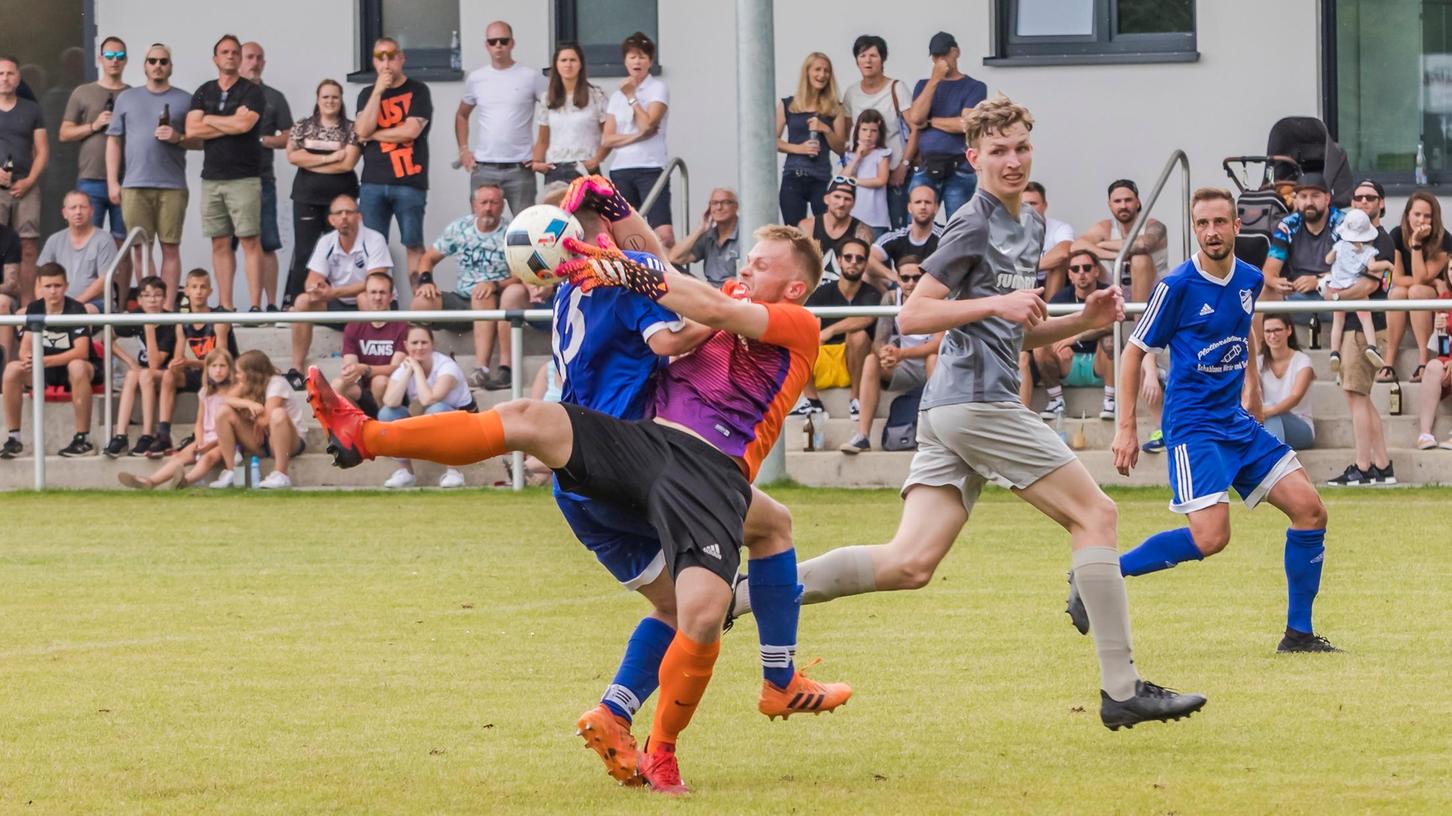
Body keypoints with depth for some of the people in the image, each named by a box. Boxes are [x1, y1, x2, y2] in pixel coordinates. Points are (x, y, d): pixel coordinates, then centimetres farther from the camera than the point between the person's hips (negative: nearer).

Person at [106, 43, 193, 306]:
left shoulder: (184, 100, 10)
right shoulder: (127, 98, 14)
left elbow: (200, 140, 9)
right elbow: (114, 141, 11)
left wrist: (178, 138, -11)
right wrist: (112, 182, 2)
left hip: (172, 186, -1)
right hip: (134, 185, 1)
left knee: (170, 248, -2)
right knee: (141, 247, -1)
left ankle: (168, 307, -1)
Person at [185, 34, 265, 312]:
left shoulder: (251, 92, 1)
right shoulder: (204, 93, 14)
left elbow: (244, 123, -16)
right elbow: (191, 130, 2)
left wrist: (210, 120, -1)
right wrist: (230, 126, -5)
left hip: (244, 178, -5)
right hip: (212, 177, 5)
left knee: (250, 241, -8)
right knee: (220, 243, 5)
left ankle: (255, 306, -11)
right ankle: (225, 305, 7)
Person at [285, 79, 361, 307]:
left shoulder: (351, 129, 3)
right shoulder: (302, 126, 9)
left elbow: (348, 163, -9)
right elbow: (293, 156, -4)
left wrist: (311, 162, -7)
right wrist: (329, 158, -10)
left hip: (341, 197, -1)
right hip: (307, 198, 1)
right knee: (303, 252, -1)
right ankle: (293, 304, 0)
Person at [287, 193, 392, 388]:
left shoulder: (374, 241, -15)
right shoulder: (326, 243, 0)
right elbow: (311, 282, -3)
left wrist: (332, 292, -32)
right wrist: (316, 288, -31)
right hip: (339, 308, 5)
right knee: (302, 302, -18)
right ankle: (296, 370, -17)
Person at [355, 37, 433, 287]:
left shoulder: (418, 91, 4)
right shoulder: (367, 95, 16)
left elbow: (411, 130, -9)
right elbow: (362, 130, -1)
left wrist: (373, 135, -1)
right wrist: (378, 91, -4)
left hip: (409, 182, -3)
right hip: (373, 182, 3)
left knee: (413, 245, -3)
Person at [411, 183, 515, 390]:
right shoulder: (459, 229, 10)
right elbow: (428, 258, 18)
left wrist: (496, 285, -26)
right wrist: (426, 280, -4)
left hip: (495, 301, -4)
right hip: (461, 301, 4)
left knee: (481, 295, -39)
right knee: (421, 302, -22)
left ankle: (481, 369, -48)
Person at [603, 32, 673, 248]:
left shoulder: (658, 89, 3)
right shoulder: (617, 96, 16)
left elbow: (647, 124, -12)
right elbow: (606, 140, 8)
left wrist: (631, 97, -3)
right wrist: (637, 136, -7)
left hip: (651, 167, -5)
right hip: (621, 170, 5)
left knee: (664, 235, -18)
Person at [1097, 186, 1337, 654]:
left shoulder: (1250, 281, 6)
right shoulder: (1177, 286, -12)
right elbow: (1134, 352, -6)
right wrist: (1126, 428, -8)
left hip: (1237, 422, 7)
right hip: (1192, 425, -7)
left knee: (1309, 510, -2)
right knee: (1211, 537, -21)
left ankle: (1299, 633, 7)